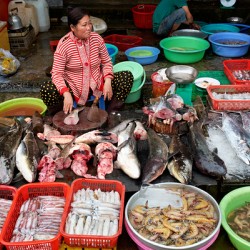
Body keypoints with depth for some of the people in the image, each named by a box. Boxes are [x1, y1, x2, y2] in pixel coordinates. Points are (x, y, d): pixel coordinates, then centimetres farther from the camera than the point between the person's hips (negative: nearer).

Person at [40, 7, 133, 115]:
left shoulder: (97, 38, -6)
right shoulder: (64, 44, -15)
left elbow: (106, 62, 4)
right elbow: (57, 73, -17)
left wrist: (108, 82, -15)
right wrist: (66, 94, -35)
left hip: (97, 83, 3)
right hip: (73, 86, -3)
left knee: (127, 77, -15)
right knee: (46, 90, -31)